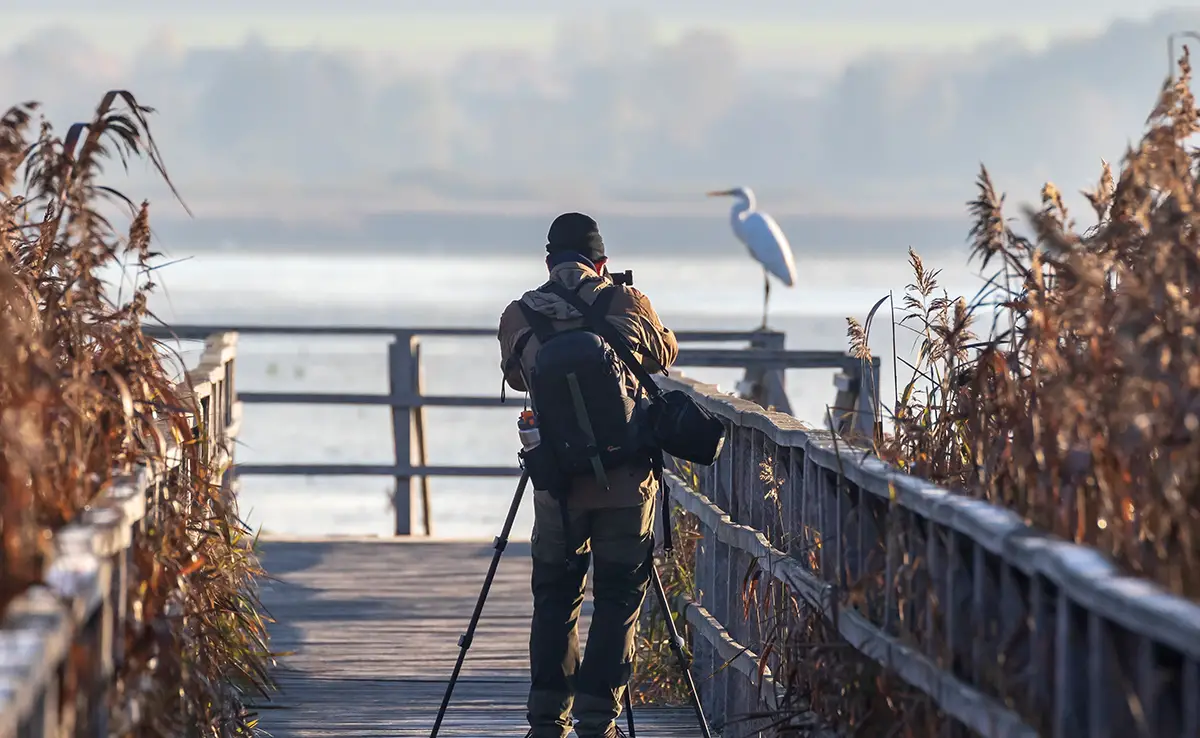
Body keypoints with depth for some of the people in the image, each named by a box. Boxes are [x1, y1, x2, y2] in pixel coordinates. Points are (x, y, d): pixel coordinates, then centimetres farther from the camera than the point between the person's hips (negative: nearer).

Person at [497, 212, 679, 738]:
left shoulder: (519, 316, 0)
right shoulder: (627, 304, -2)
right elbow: (664, 355, 18)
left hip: (556, 486, 1)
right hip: (626, 482, -1)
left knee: (554, 601, 14)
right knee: (618, 602, 6)